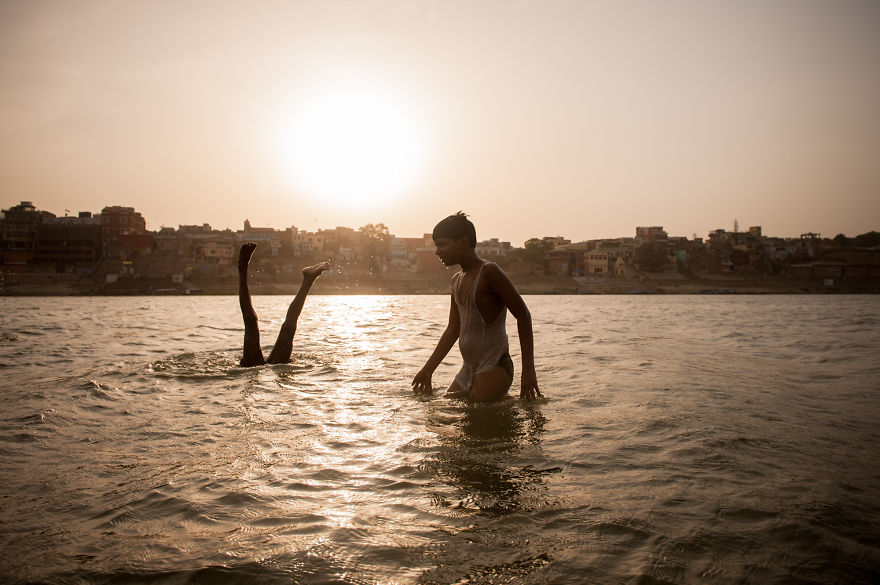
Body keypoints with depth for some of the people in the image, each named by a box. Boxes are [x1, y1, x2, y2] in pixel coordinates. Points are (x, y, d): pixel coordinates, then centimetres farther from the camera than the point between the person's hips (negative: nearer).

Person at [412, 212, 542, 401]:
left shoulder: (488, 272, -11)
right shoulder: (457, 281, 15)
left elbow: (523, 316, -11)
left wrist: (528, 369, -14)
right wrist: (428, 370, 17)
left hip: (494, 371, -9)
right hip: (468, 371, 9)